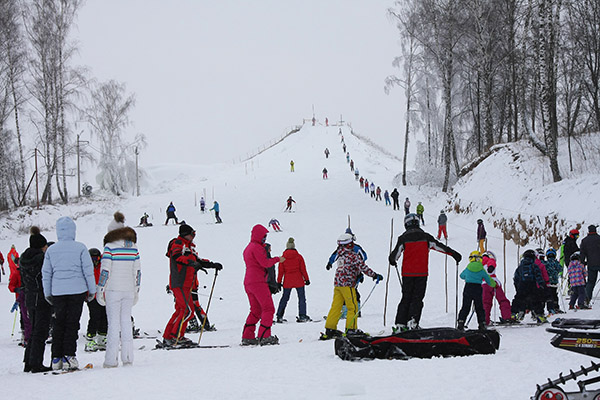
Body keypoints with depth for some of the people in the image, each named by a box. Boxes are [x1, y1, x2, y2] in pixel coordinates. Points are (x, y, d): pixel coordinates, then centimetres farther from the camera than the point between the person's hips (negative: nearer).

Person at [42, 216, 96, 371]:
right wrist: (92, 290, 7)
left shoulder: (51, 250, 3)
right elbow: (88, 271, -3)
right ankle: (68, 356, -4)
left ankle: (56, 358, 7)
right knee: (72, 323, 2)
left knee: (59, 324, 9)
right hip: (77, 290, -2)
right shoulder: (80, 248, -5)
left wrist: (47, 293, 19)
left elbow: (46, 273, 9)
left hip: (57, 292, 3)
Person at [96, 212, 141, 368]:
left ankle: (111, 359, -1)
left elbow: (105, 271, -11)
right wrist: (136, 291, 16)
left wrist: (100, 290, -2)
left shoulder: (110, 247, -10)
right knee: (126, 321, 10)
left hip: (113, 290, -4)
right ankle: (127, 357, 10)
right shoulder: (133, 247, 5)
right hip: (129, 290, 4)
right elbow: (137, 271, 7)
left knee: (113, 322, -1)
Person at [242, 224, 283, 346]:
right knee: (268, 308, -8)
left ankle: (247, 337, 11)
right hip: (258, 282, -10)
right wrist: (277, 259, -5)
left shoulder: (248, 248, 21)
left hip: (248, 283, 10)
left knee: (256, 311, 15)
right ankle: (264, 336, -15)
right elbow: (265, 263, -17)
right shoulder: (257, 247, -10)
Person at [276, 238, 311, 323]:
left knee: (285, 298, 12)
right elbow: (303, 269, -1)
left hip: (287, 281, 2)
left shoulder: (283, 258, -2)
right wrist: (306, 279, 8)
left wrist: (279, 282, 7)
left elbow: (280, 271, 1)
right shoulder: (299, 257, -4)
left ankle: (279, 316, 8)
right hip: (298, 281, -2)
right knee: (301, 298, 6)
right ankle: (302, 316, 0)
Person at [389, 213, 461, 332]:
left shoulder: (403, 238, -1)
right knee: (417, 298, 5)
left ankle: (400, 324, 5)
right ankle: (412, 322, -10)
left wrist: (392, 260, 24)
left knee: (406, 298, 9)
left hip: (407, 273, 0)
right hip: (422, 273, 0)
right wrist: (454, 254, 11)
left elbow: (395, 253, 2)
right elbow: (439, 246, 3)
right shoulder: (425, 237, 1)